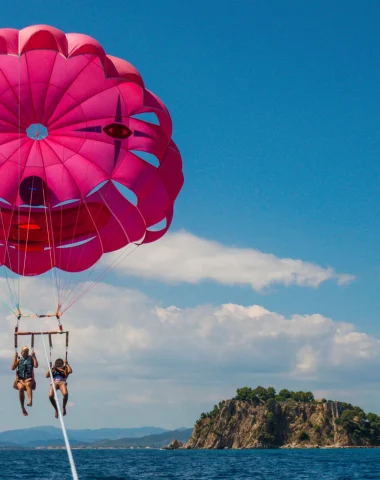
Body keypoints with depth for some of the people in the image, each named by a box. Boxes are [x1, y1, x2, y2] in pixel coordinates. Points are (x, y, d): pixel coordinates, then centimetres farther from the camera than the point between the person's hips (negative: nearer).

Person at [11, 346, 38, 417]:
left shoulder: (31, 358, 5)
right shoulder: (19, 359, 9)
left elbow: (36, 365, -11)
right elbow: (12, 368, -3)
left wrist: (34, 356, -12)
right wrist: (15, 358, -5)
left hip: (29, 379, -1)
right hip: (20, 379, 1)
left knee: (28, 384, -37)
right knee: (21, 388, -31)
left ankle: (30, 401, -59)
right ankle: (22, 408, -18)